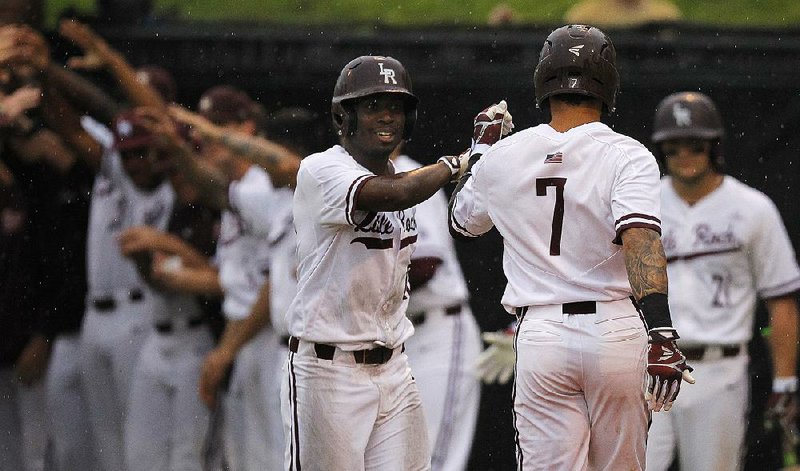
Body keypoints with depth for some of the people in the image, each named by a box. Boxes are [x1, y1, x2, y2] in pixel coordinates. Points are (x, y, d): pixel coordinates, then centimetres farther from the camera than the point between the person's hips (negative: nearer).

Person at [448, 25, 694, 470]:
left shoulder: (502, 157, 5)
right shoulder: (627, 155, -6)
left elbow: (462, 222, 25)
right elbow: (640, 238, -22)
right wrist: (661, 334, -30)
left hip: (540, 334, 2)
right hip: (616, 332, -1)